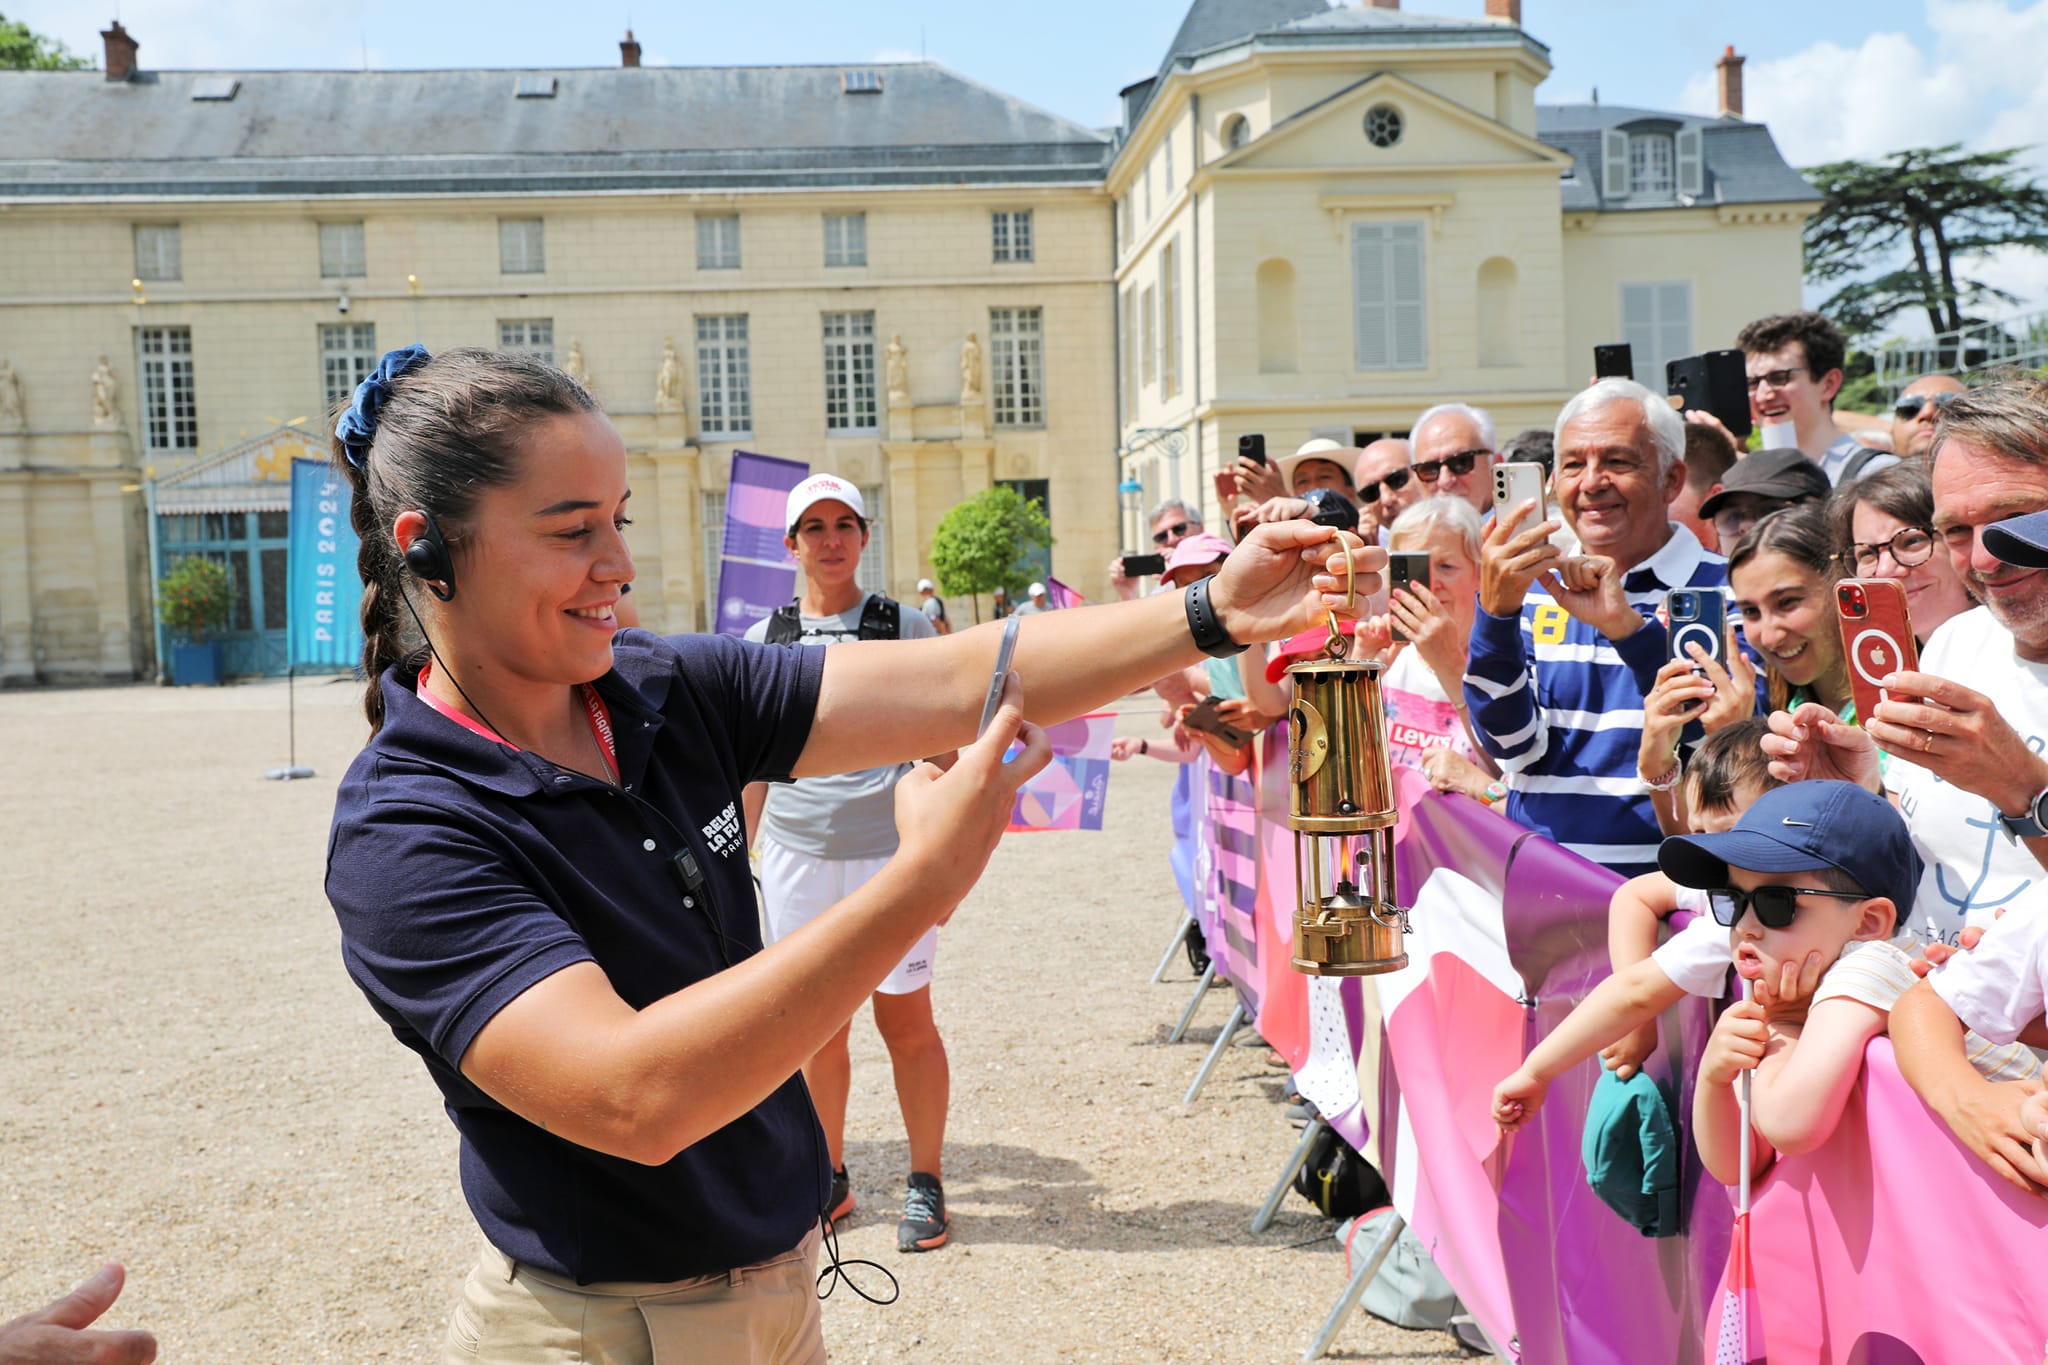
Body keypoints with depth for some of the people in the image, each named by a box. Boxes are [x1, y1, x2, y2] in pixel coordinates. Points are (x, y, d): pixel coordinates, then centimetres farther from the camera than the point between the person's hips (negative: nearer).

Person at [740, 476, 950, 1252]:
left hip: (890, 850, -2)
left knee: (906, 1022, 2)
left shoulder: (908, 629, 1)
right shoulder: (763, 640, 8)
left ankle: (925, 1183, 18)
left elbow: (944, 748, 5)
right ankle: (830, 1178, 27)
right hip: (795, 852, 3)